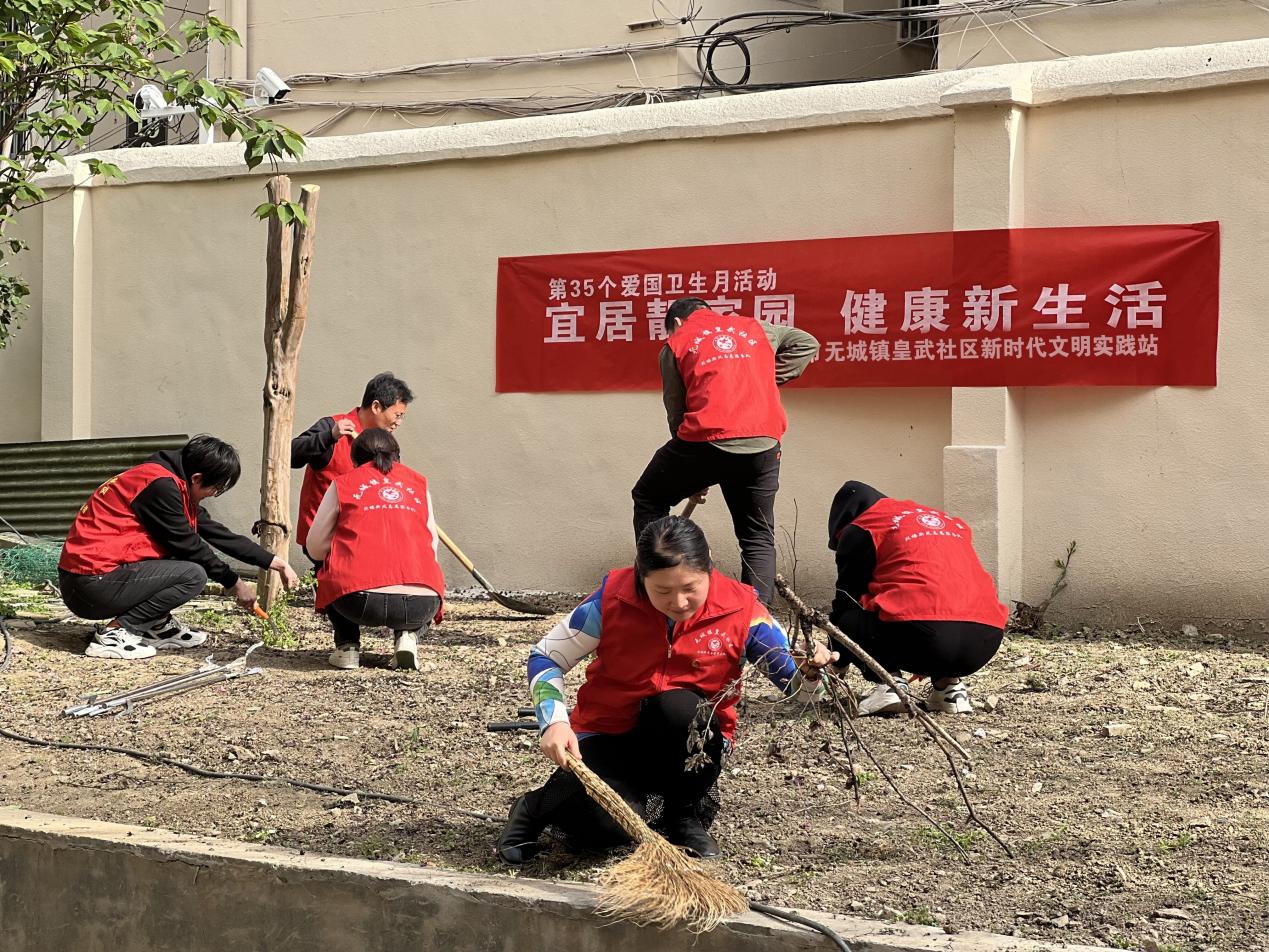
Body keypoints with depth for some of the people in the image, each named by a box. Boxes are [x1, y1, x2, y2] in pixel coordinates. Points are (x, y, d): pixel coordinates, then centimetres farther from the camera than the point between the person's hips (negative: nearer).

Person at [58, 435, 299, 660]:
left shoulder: (175, 485, 13)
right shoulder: (161, 486, -17)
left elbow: (217, 533, 16)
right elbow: (189, 545, -11)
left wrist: (274, 562, 16)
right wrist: (234, 583, 1)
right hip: (91, 583, -10)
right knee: (194, 575, -16)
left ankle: (157, 627, 11)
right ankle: (114, 633, -13)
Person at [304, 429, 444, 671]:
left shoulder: (343, 484, 15)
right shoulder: (418, 483, 21)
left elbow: (315, 548, 16)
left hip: (361, 602, -1)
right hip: (422, 606, 1)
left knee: (327, 571, 32)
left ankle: (347, 646, 16)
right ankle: (408, 636, 10)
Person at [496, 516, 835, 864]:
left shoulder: (740, 608, -15)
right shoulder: (613, 598, -16)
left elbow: (792, 684, -8)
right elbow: (545, 657, -5)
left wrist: (810, 672, -33)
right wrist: (554, 721, -22)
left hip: (690, 742, 1)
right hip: (609, 734, -1)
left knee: (679, 706, -35)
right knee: (607, 828, -31)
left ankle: (687, 813, -8)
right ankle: (538, 806, 5)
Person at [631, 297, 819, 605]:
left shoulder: (676, 344, 13)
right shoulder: (755, 328, 21)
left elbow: (676, 412, 12)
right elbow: (807, 344, 22)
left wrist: (692, 479, 20)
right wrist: (764, 382, 20)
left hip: (705, 440, -2)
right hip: (763, 446, 2)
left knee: (648, 500, 22)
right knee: (758, 539, 15)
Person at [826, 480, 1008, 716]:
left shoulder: (861, 529, 16)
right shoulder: (949, 521, 34)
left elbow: (847, 601, 20)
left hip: (922, 634, -6)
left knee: (847, 621, 18)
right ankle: (949, 684, 15)